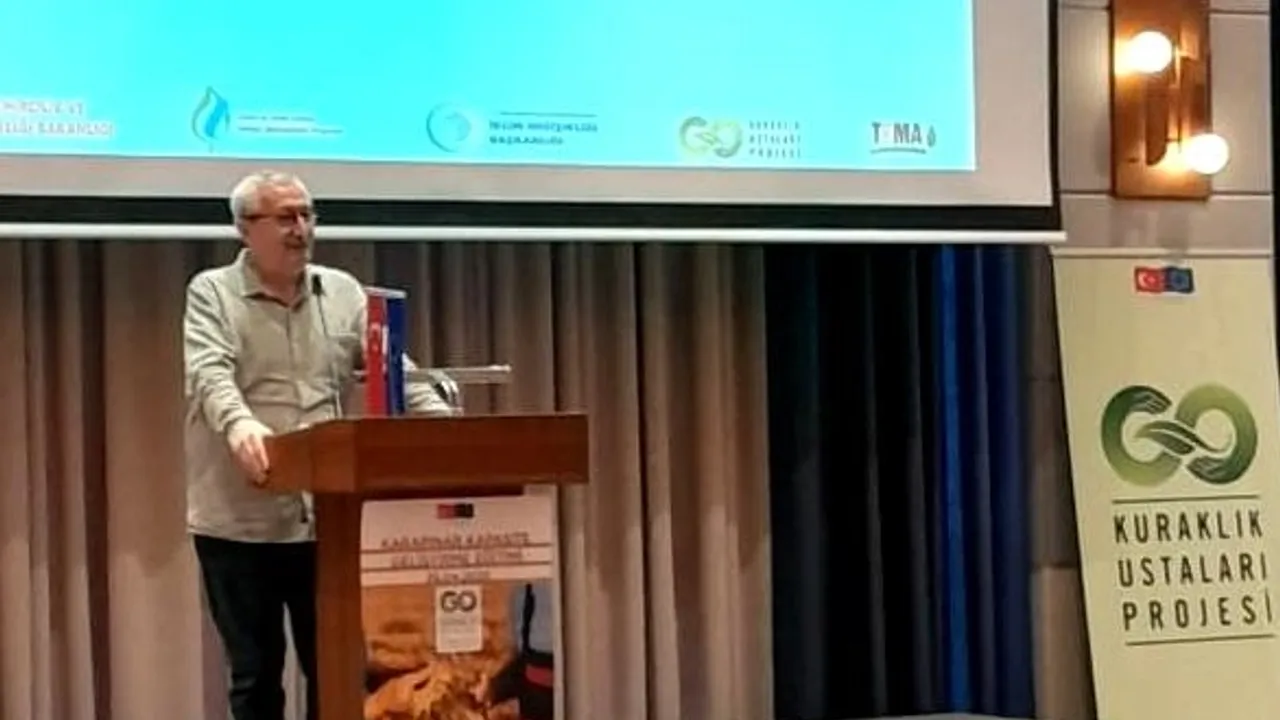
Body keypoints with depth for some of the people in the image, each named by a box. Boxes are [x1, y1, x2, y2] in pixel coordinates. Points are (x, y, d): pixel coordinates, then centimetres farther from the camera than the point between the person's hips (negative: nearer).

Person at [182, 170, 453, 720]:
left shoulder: (343, 292, 11)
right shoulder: (211, 293, -1)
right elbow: (210, 374, -18)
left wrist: (444, 422, -13)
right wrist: (240, 425, -39)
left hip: (327, 519, 3)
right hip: (240, 523, -3)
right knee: (255, 673, 5)